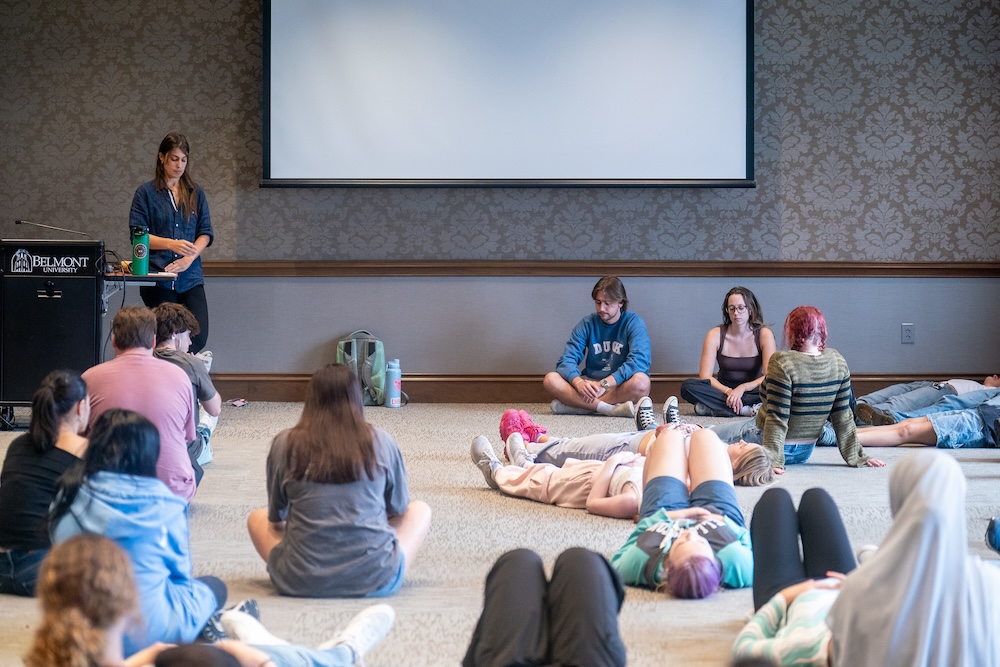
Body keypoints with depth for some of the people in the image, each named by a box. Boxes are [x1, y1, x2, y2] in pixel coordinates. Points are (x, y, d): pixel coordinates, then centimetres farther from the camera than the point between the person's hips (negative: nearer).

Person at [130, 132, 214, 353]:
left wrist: (188, 259, -9)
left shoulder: (195, 193, 13)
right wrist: (171, 244, -19)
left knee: (198, 338, -9)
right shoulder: (146, 193, 4)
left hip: (191, 277, 3)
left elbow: (206, 233, 9)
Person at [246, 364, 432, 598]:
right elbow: (398, 509, 14)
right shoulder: (381, 442, -1)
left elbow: (276, 519, 11)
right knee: (420, 510, 25)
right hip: (376, 579, 0)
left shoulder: (285, 444, -1)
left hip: (301, 582, 0)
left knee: (257, 518, 28)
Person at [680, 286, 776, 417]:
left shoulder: (764, 334, -7)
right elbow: (705, 376, -12)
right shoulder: (715, 335, -6)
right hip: (724, 390, 1)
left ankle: (712, 408, -31)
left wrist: (742, 388, -30)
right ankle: (748, 410, -34)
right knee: (687, 386, -27)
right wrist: (728, 392, -28)